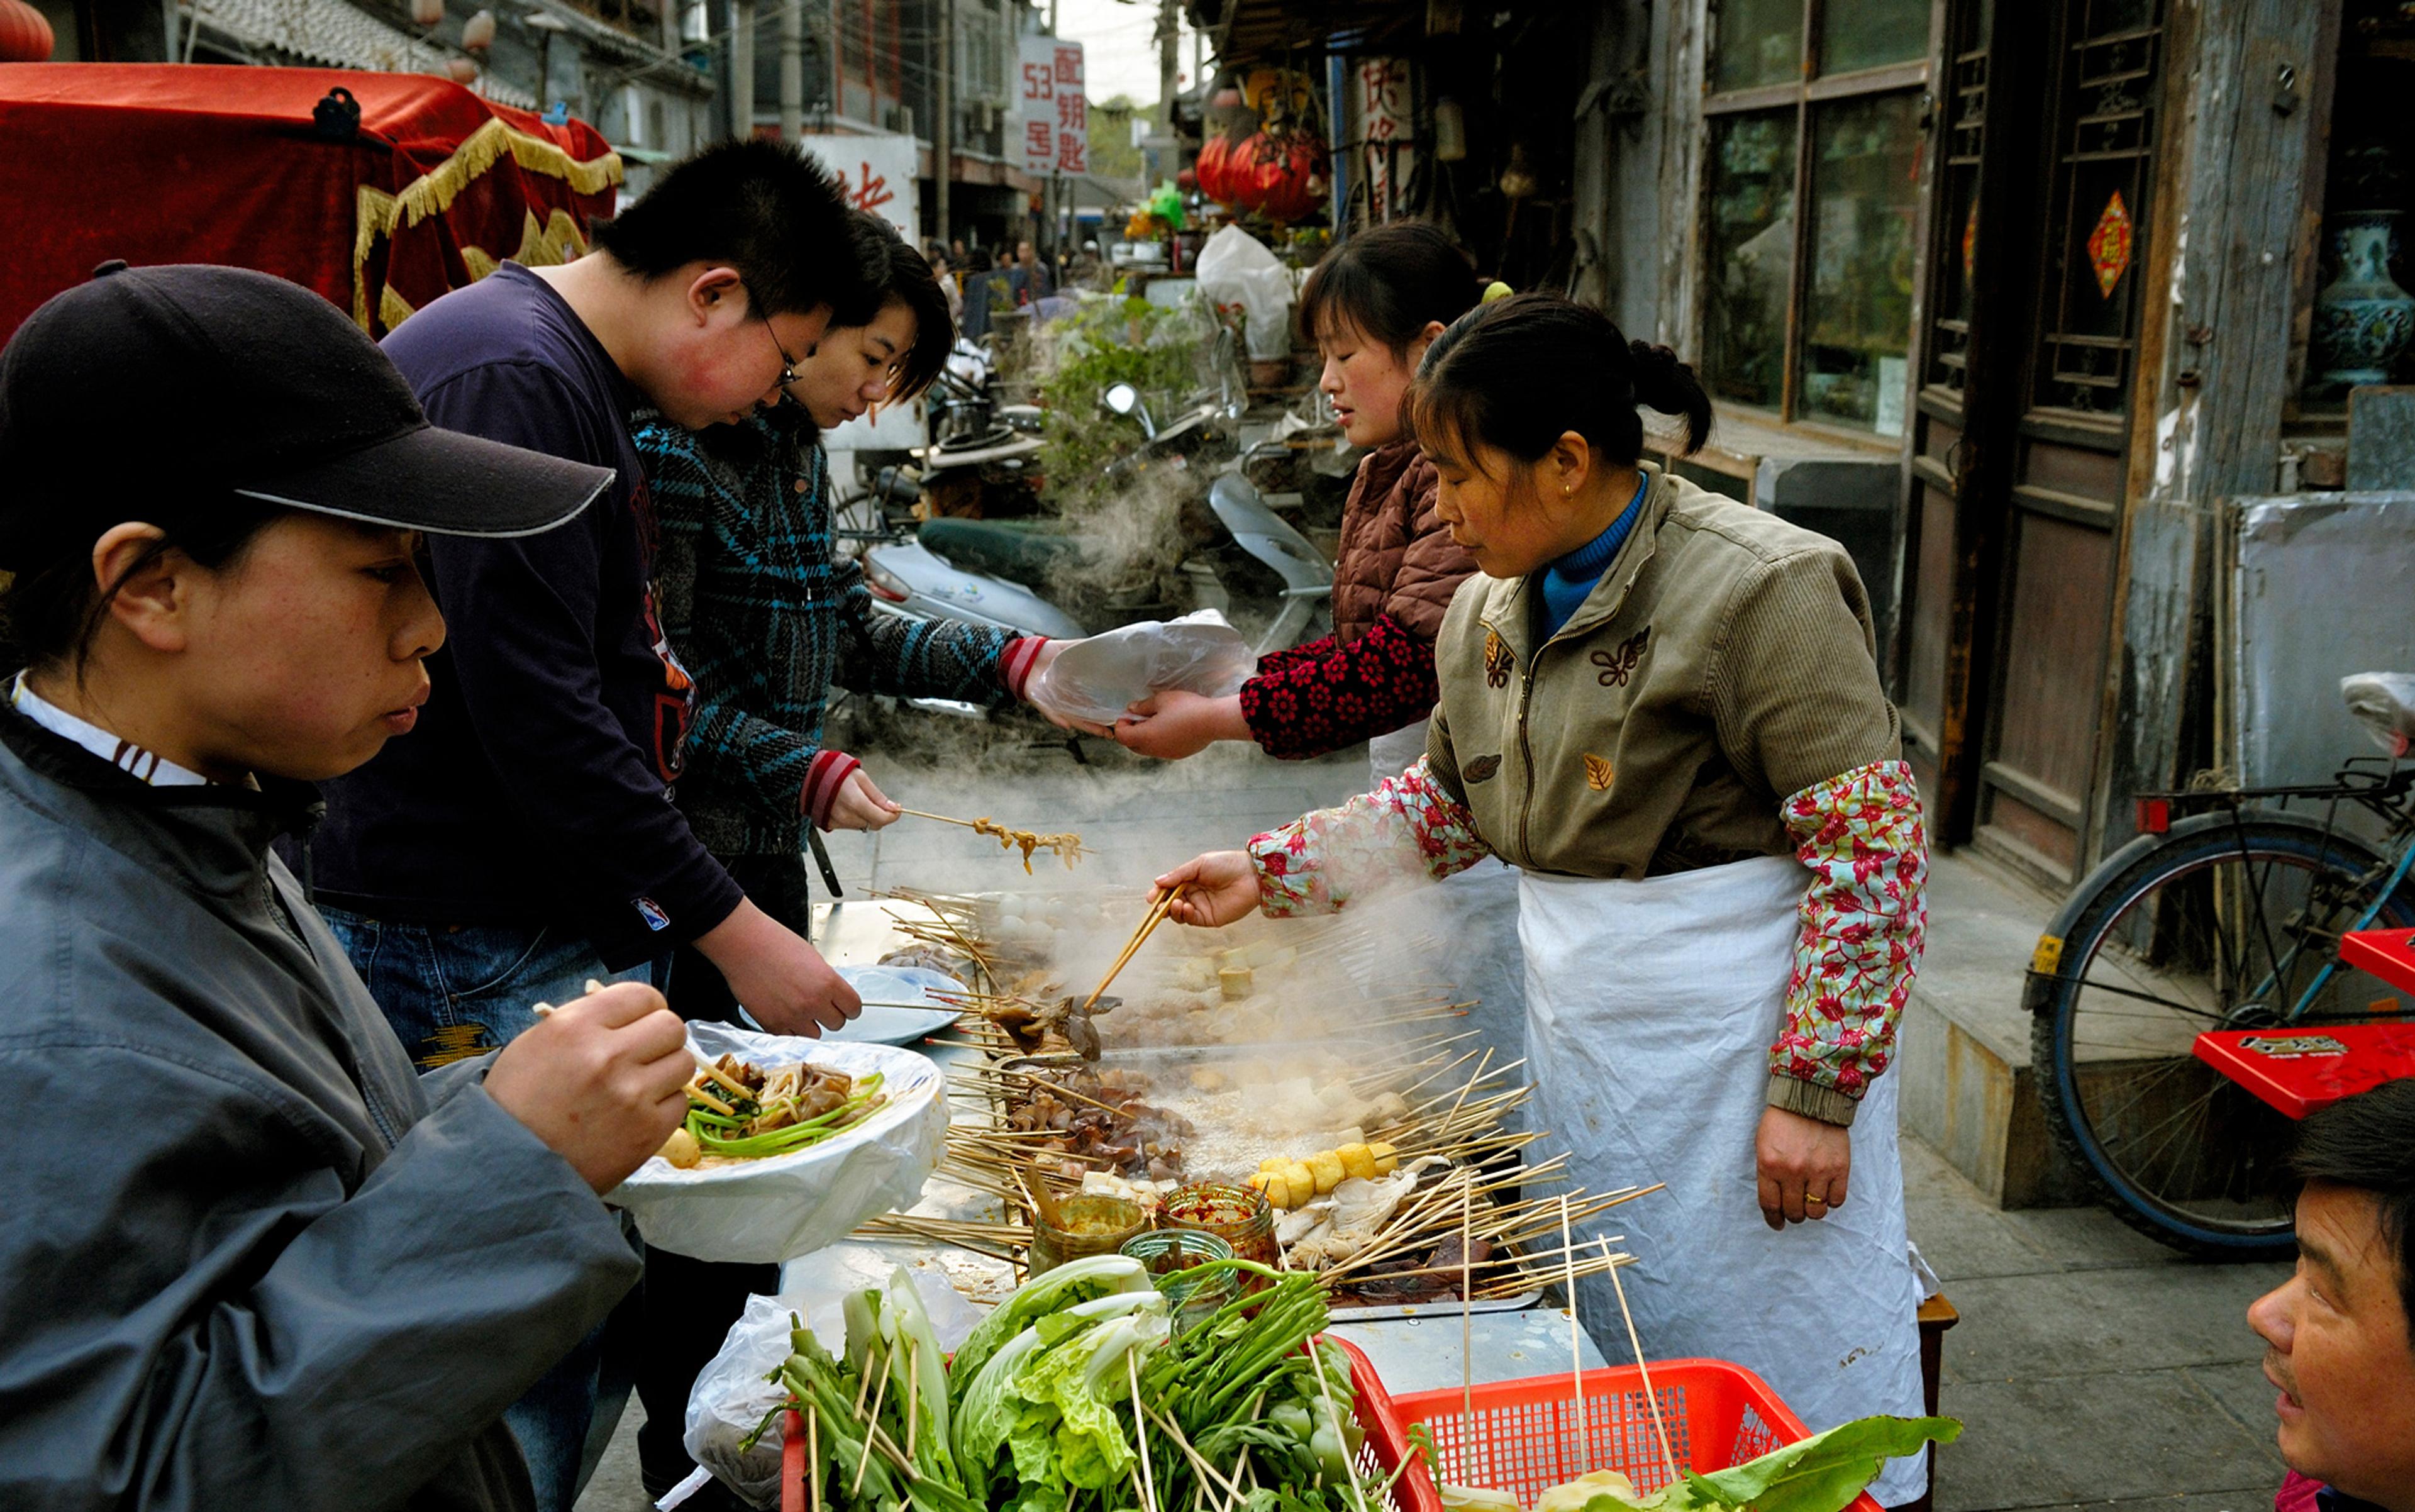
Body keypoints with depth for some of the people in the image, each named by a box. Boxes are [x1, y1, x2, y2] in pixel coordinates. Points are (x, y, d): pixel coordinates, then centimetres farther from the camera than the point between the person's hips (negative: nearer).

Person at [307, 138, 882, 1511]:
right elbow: (534, 710, -23)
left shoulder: (570, 378, 16)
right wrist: (736, 931, -18)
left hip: (563, 930, 10)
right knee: (543, 1359, -2)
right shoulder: (510, 376, -17)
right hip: (477, 960, -10)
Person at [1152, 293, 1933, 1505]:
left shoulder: (1758, 588, -17)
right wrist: (1269, 872, 11)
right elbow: (1447, 796, 20)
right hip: (1572, 1018, 7)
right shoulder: (1492, 605, 6)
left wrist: (1814, 1092, -19)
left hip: (1730, 1027, -7)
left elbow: (1871, 845, -17)